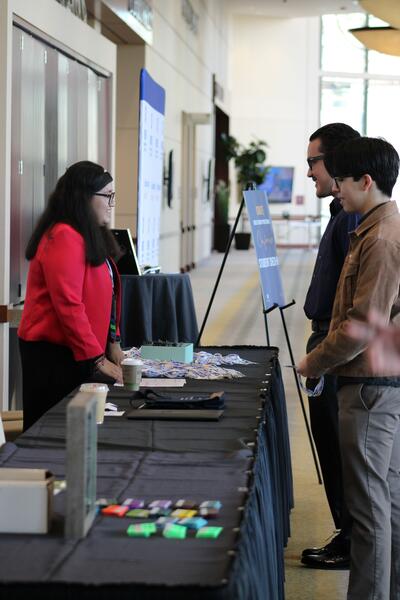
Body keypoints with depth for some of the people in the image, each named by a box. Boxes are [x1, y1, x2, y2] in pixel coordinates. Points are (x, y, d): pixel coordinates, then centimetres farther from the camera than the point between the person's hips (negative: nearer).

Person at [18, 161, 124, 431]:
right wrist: (98, 359, -18)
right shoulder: (64, 237, -16)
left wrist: (112, 343, 9)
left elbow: (103, 295, 20)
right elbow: (68, 305, -22)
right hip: (53, 355, -9)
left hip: (75, 353, 9)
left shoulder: (91, 237, 15)